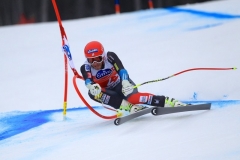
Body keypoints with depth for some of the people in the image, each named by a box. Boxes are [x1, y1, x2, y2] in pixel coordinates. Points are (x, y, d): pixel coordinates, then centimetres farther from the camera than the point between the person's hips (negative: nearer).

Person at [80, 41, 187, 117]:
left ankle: (169, 102, -41)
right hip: (108, 91, 3)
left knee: (132, 96, -37)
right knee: (93, 93, -31)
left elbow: (121, 70, -32)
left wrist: (125, 82, -52)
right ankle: (130, 107, -36)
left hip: (122, 84, -3)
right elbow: (88, 81, -39)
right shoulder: (85, 68, -19)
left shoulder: (110, 57, -21)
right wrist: (92, 86, -63)